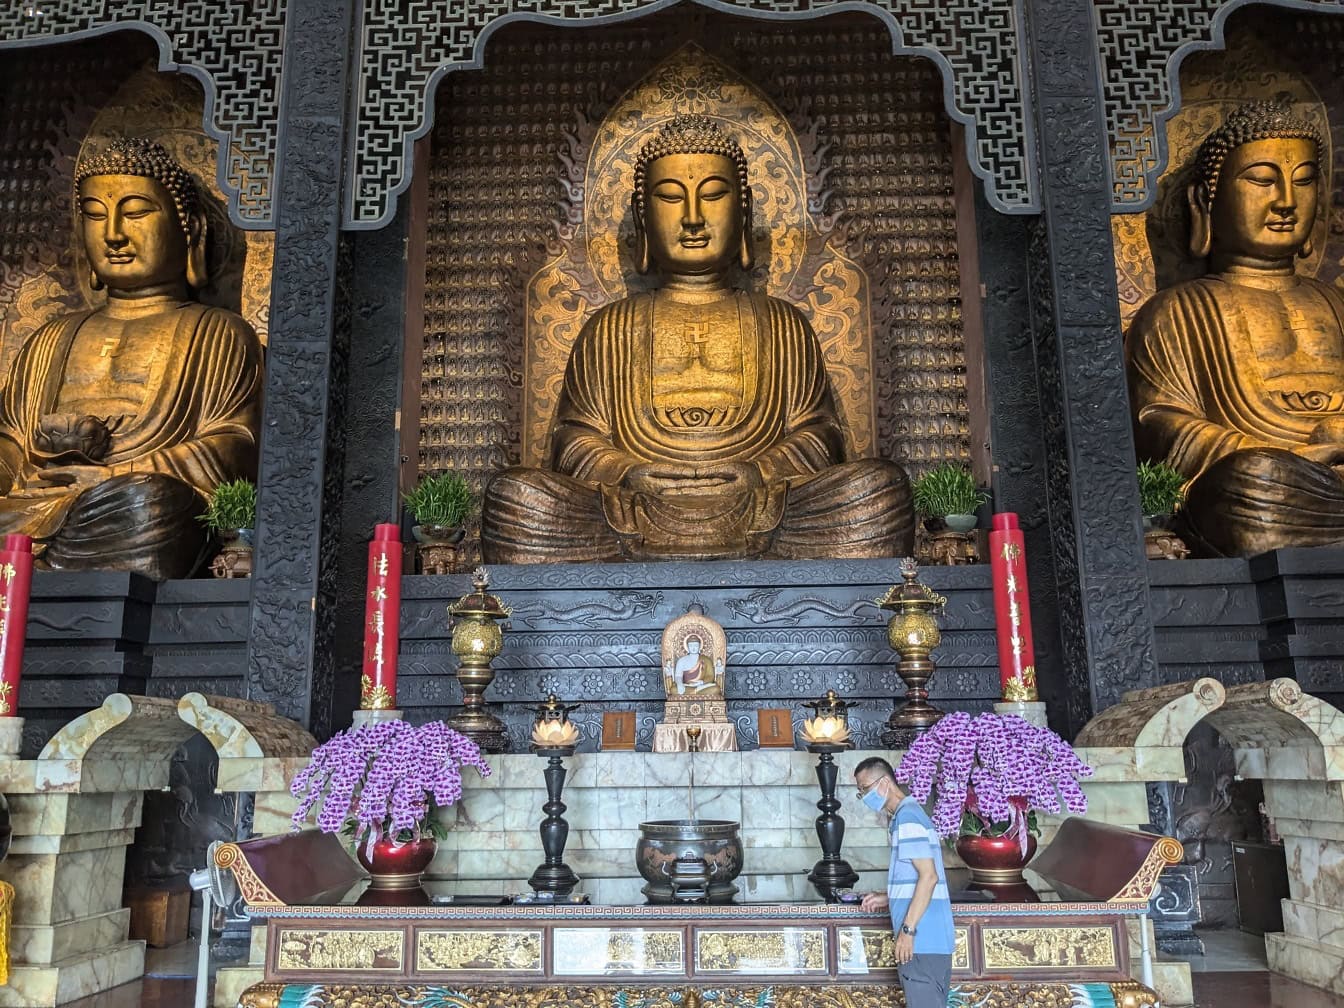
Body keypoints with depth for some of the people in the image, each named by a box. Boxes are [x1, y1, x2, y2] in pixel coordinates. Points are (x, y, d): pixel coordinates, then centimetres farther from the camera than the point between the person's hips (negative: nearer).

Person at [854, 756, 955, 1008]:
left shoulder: (907, 816, -13)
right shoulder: (907, 814, 18)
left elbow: (929, 876, -20)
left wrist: (907, 929, -20)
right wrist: (888, 898, 17)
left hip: (922, 938, -10)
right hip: (930, 937, 10)